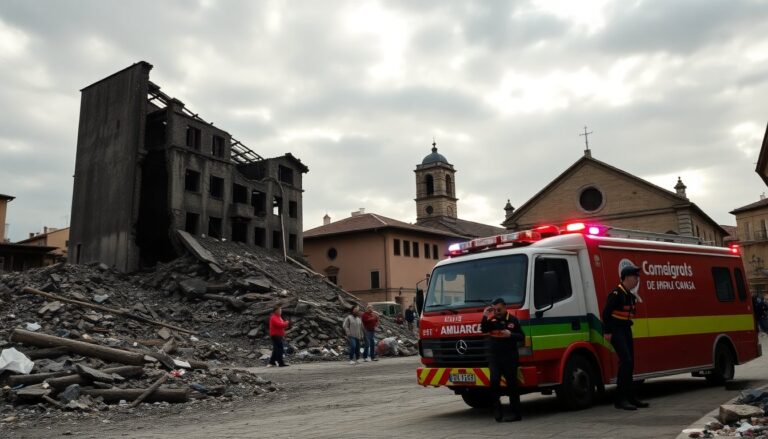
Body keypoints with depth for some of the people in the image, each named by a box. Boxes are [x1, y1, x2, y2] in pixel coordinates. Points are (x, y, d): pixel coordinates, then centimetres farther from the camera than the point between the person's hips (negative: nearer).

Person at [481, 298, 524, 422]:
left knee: (512, 384, 2)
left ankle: (515, 413, 9)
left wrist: (510, 335, -16)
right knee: (494, 381, -14)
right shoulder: (492, 320, 8)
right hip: (494, 356, 2)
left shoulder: (513, 320, 1)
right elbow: (484, 330, -7)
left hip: (510, 357, -2)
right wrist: (485, 317, -18)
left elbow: (522, 337, 1)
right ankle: (497, 407, 1)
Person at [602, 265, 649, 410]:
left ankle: (629, 397, 19)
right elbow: (606, 312, -19)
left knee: (630, 363, 10)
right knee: (625, 361, -16)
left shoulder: (630, 295, 13)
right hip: (616, 331, -9)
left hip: (626, 330, 9)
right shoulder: (616, 293, -15)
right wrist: (608, 332, -20)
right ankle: (620, 399, -13)